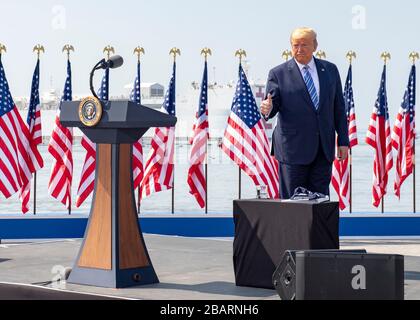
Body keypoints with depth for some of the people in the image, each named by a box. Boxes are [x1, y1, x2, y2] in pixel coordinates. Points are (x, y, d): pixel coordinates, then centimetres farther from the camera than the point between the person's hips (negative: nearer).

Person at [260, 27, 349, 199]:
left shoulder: (330, 70, 11)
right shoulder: (278, 73, 1)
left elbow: (339, 108, 12)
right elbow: (271, 104, -3)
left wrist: (343, 140, 7)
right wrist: (267, 109, -29)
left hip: (323, 149, 3)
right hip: (293, 149, -3)